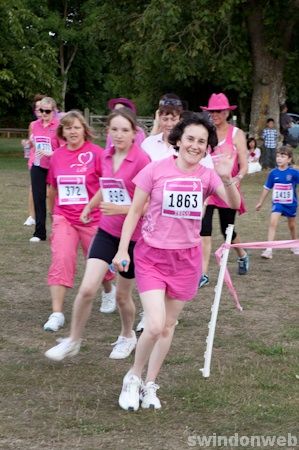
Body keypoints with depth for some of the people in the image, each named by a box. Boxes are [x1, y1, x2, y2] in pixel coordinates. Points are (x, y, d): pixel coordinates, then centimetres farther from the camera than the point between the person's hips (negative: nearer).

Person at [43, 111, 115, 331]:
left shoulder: (95, 153, -11)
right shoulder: (57, 156, 2)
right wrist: (53, 213, 20)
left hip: (92, 218, -2)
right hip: (64, 218, 2)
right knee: (61, 260, -12)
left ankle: (109, 290, 46)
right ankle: (57, 313, -10)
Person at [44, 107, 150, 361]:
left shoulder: (141, 160, -17)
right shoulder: (107, 157, 3)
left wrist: (120, 209, -28)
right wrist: (90, 206, 30)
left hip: (133, 235, -4)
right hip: (107, 231, 4)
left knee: (123, 295, 11)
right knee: (87, 288, -8)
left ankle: (128, 337, 38)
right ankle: (73, 341, 8)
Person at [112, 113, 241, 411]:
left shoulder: (207, 176, -2)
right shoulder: (156, 170, -10)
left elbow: (234, 204, -16)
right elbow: (135, 211, -3)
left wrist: (226, 179, -35)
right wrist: (122, 250, -7)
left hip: (187, 258, 3)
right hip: (152, 255, -3)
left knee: (168, 325, 11)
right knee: (154, 326, -14)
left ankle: (149, 384, 28)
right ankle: (133, 378, 12)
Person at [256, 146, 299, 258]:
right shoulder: (273, 173, -6)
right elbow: (267, 188, 5)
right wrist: (260, 202, 13)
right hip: (277, 203, 1)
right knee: (273, 223, -16)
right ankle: (269, 249, -18)